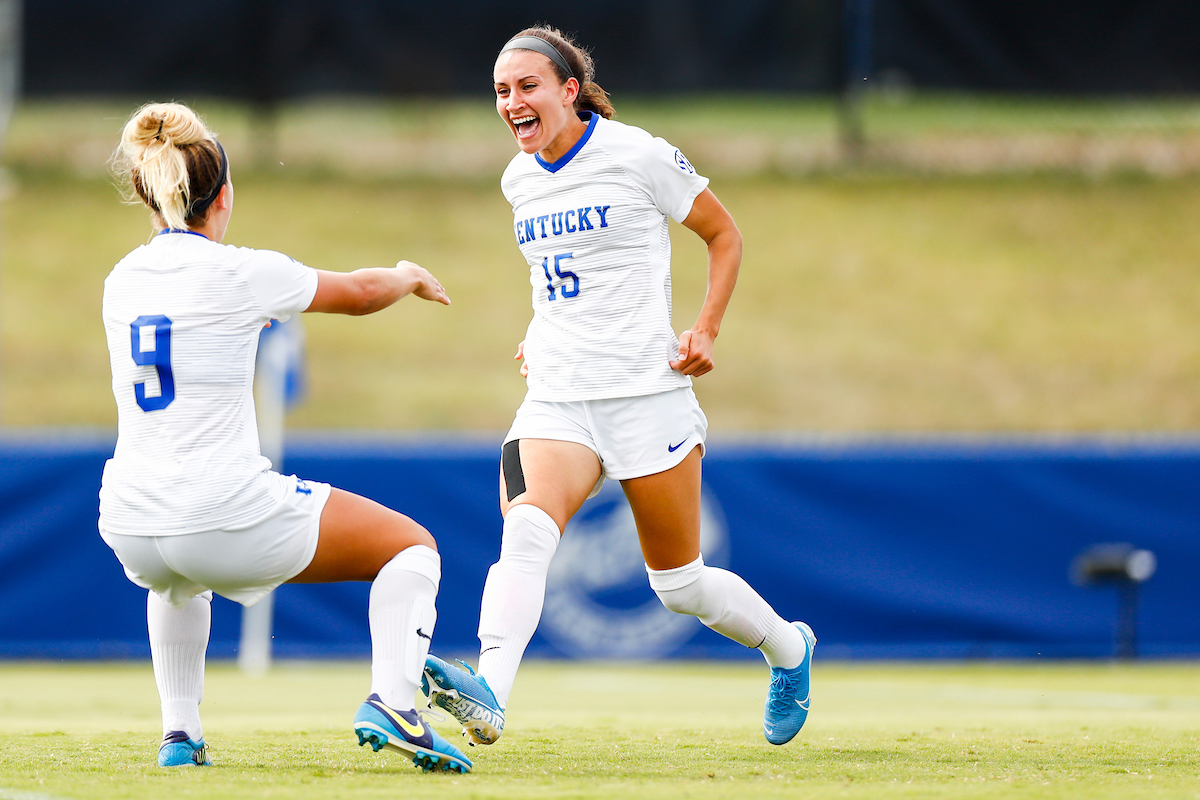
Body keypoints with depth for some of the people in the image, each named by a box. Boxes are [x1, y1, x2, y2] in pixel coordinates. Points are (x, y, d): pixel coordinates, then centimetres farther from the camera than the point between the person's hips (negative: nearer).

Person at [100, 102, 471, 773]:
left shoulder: (122, 281, 9)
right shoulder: (238, 272, -7)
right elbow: (359, 293, 10)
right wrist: (410, 278, 32)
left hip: (131, 530, 6)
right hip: (226, 516, -6)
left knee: (174, 581, 44)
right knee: (413, 545, 11)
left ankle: (179, 733, 29)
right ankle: (390, 702, -9)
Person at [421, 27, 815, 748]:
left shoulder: (638, 156, -7)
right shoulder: (520, 180, 10)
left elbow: (724, 234, 4)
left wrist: (707, 330, -7)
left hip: (646, 389, -4)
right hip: (557, 397, 4)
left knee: (679, 583, 5)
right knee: (526, 527, -26)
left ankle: (789, 649, 35)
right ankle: (488, 694, -45)